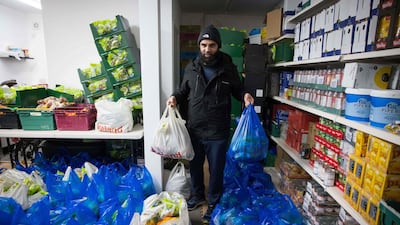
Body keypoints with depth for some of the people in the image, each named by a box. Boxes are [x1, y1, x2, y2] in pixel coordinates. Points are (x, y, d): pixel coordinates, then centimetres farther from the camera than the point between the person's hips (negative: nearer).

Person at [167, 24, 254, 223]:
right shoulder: (191, 68, 2)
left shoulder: (228, 68, -5)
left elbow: (237, 89, 8)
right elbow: (184, 90, 14)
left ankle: (214, 203, 37)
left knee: (216, 169, 12)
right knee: (194, 165, 21)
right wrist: (175, 97, -6)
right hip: (194, 129, 3)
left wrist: (244, 95, -14)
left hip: (218, 132, -3)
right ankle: (197, 195, 47)